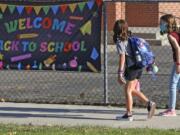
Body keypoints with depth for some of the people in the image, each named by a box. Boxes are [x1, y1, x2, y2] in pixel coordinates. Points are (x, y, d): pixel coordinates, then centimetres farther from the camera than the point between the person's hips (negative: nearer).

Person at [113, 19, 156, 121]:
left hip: (131, 68, -8)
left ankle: (129, 114, 3)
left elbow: (122, 57, -18)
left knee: (128, 91, 1)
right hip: (139, 68, 8)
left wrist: (120, 73, -19)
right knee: (132, 90, 16)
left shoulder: (120, 41, -10)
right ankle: (149, 103, 5)